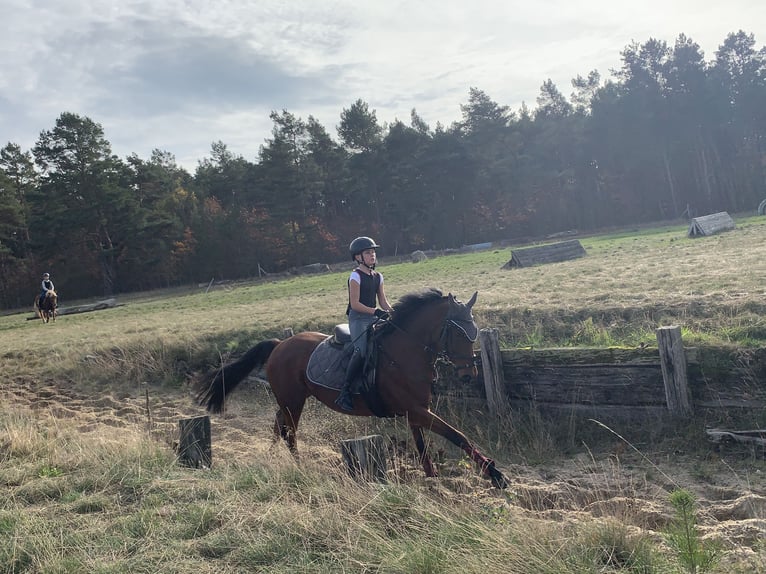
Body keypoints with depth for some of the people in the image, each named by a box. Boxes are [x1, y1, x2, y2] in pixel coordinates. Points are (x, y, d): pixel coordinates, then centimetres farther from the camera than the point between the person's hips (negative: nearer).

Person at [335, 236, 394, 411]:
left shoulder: (378, 277, 14)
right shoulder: (356, 276, -6)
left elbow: (383, 302, 14)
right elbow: (354, 303, -13)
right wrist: (375, 311, -21)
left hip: (374, 318, 7)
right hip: (358, 319, -7)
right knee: (362, 351, -28)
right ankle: (344, 391, -23)